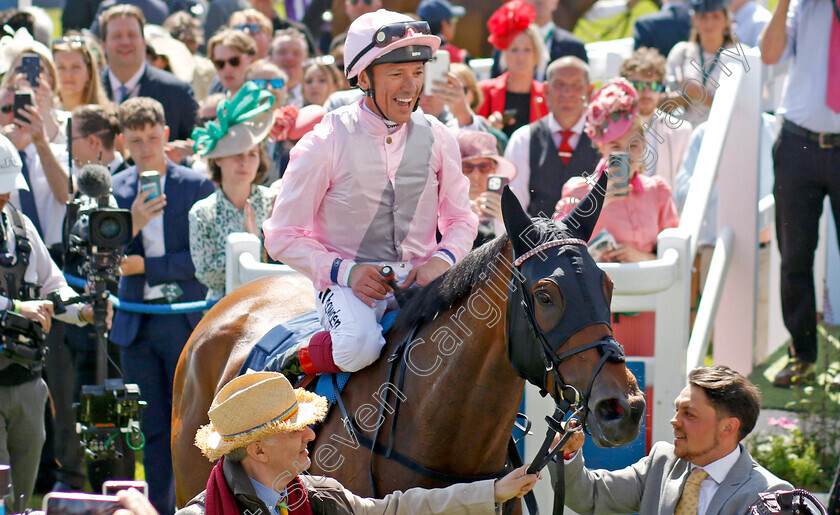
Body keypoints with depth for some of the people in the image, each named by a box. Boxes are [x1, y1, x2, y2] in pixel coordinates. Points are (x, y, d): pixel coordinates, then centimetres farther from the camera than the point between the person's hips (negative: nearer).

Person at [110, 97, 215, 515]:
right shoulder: (114, 190, 7)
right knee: (151, 432, 8)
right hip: (136, 323, 3)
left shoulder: (196, 186, -2)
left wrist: (145, 265, -11)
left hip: (185, 320, -3)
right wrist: (131, 225, -16)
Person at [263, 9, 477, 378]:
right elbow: (283, 237, -3)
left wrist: (443, 259, -10)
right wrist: (345, 271, -17)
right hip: (348, 282, -3)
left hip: (421, 278, 3)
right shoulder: (325, 144, -7)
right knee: (360, 345, -35)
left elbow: (460, 219, 13)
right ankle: (292, 366, -5)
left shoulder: (436, 138, 4)